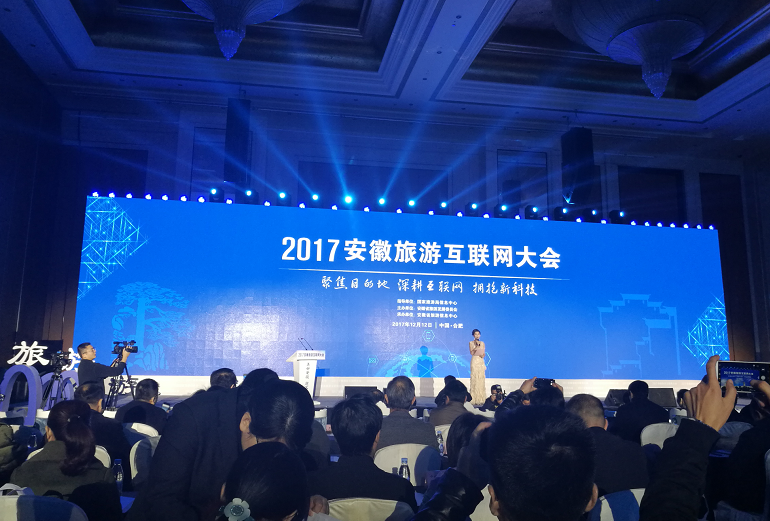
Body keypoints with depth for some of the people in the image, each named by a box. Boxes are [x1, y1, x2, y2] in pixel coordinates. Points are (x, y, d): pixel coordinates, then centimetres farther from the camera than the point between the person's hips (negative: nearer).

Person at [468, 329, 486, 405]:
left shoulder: (482, 343, 12)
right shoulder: (471, 343, 3)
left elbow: (483, 353, 9)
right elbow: (471, 353, -8)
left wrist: (482, 355, -12)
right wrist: (476, 346, -16)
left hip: (481, 362, 4)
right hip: (474, 361, -4)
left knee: (481, 380, 1)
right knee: (474, 379, -7)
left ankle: (481, 399, 4)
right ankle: (475, 399, -6)